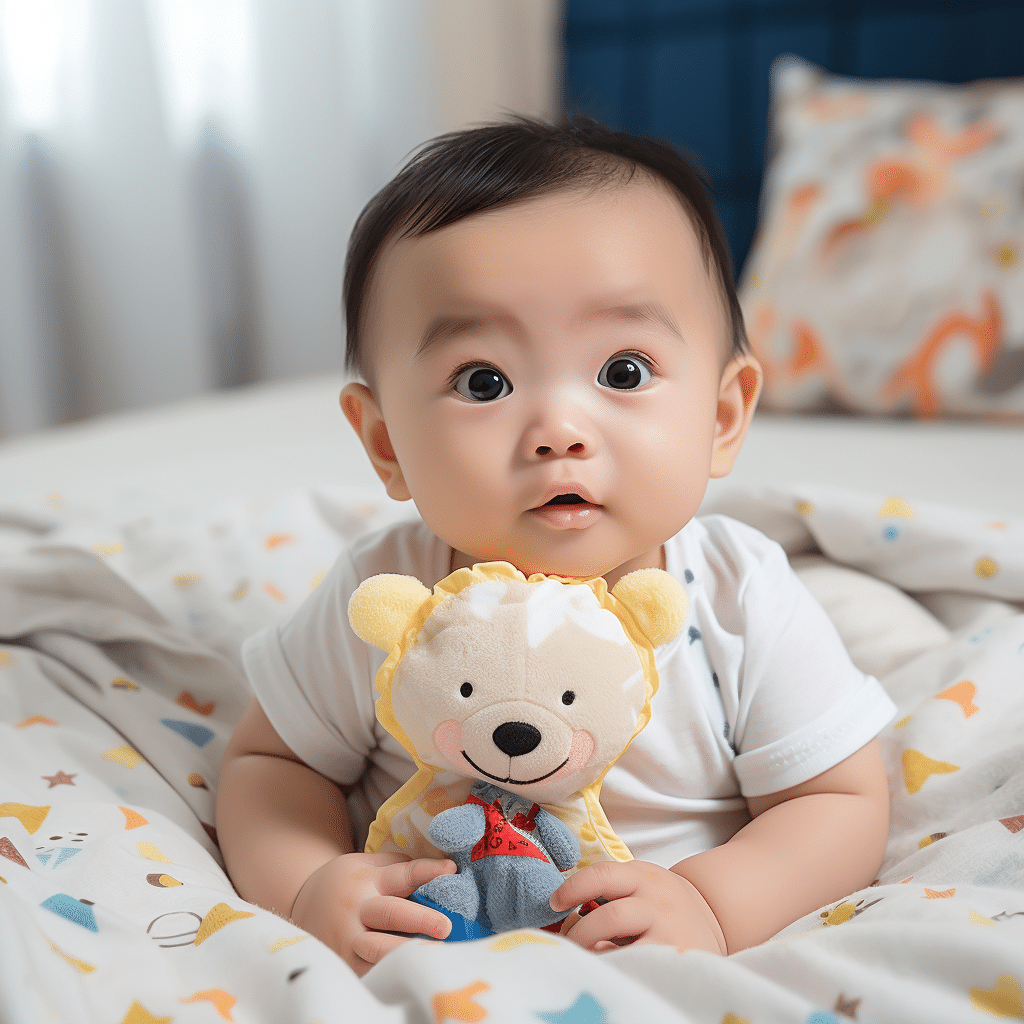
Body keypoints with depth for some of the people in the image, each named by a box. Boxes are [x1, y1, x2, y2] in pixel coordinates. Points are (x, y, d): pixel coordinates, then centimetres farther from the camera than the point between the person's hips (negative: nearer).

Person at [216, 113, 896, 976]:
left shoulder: (746, 606, -18)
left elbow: (846, 803, -9)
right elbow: (271, 762, -2)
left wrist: (712, 904, -26)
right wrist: (307, 888, -22)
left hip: (680, 982, 0)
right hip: (428, 965, 1)